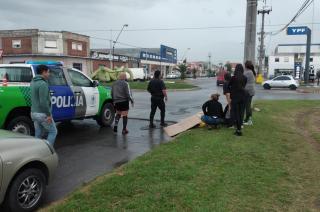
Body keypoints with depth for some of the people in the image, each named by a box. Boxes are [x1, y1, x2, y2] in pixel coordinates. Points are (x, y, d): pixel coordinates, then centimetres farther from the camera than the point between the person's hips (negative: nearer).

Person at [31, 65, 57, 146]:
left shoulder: (33, 82, 12)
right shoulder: (43, 84, -18)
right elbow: (43, 101, -23)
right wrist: (48, 114, -20)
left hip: (34, 113, 9)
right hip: (43, 113, -9)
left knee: (38, 134, 14)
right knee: (53, 131, 5)